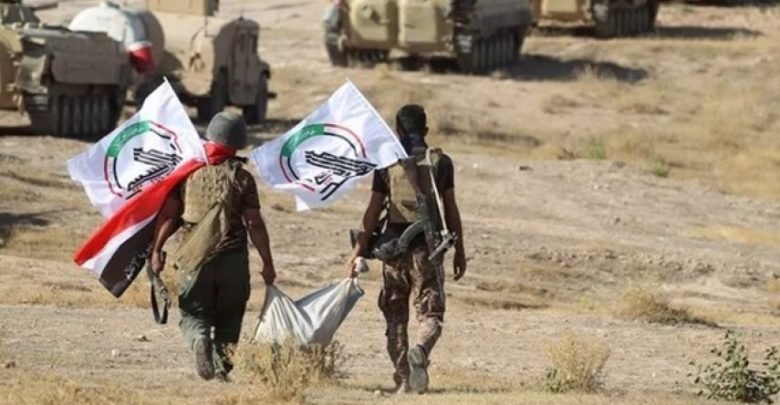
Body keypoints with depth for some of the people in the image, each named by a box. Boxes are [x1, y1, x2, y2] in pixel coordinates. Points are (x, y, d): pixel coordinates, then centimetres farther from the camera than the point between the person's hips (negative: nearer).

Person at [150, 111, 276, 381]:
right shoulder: (241, 177, -1)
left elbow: (168, 213, -1)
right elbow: (254, 224, -3)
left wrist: (157, 250, 5)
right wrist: (267, 263, 2)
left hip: (194, 259, 0)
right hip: (232, 258, 0)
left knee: (193, 312, 8)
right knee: (228, 318, 16)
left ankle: (199, 339, -23)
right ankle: (222, 363, 5)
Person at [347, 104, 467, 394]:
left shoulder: (386, 163, 1)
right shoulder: (440, 162, 1)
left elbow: (373, 211, -1)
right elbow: (451, 211, 3)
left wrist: (359, 249, 2)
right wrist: (459, 250, 11)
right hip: (427, 247, -1)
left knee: (395, 316, 11)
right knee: (430, 314, 2)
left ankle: (403, 379, 7)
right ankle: (420, 351, -29)